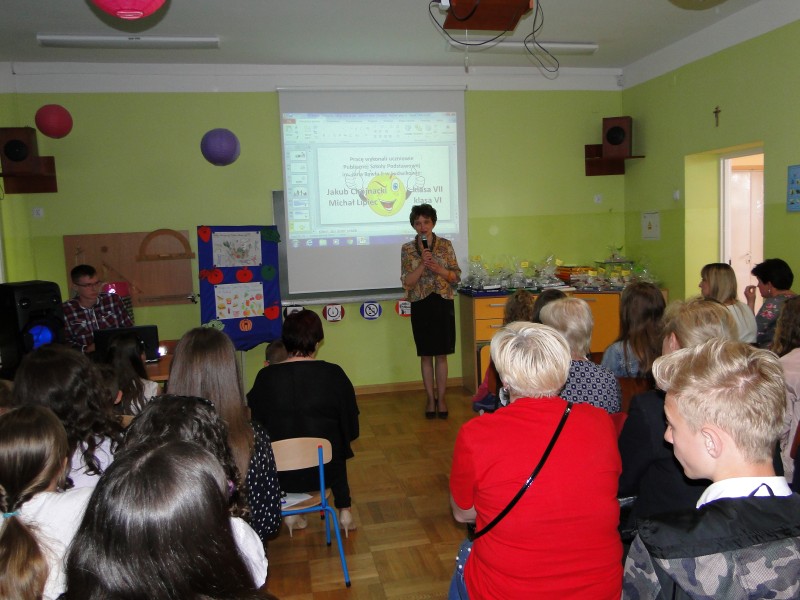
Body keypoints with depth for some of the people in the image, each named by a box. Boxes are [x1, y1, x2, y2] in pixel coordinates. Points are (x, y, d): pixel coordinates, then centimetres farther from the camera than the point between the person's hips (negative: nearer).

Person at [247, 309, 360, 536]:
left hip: (280, 472, 1)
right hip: (325, 469, 0)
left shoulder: (266, 376, -12)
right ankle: (344, 512, 32)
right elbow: (351, 428, -4)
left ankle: (289, 514, 35)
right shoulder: (334, 374, -14)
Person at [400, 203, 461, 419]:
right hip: (421, 305, 0)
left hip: (443, 304, 0)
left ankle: (441, 399, 16)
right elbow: (407, 282, -6)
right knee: (426, 355, 7)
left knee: (441, 354, 5)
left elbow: (456, 277, 1)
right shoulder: (407, 249, 0)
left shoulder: (446, 245, 2)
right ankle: (431, 399, 19)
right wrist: (422, 265, -19)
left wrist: (437, 268, -16)